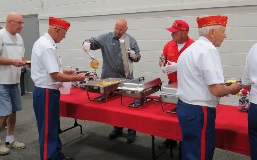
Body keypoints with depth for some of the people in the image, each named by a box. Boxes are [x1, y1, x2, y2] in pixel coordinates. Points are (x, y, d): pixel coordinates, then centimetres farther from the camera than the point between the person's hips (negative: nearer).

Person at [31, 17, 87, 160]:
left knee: (53, 127, 21)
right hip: (46, 93, -11)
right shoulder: (47, 47, -22)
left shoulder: (44, 42, 11)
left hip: (46, 91, 11)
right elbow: (55, 76, -25)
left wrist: (65, 72, 13)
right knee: (48, 131, 1)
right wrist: (76, 78, -13)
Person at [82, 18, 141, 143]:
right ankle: (117, 128, 29)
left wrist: (134, 56, -13)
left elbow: (137, 57, 10)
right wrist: (87, 43, -29)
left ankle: (131, 130, 15)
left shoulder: (131, 40, 4)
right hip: (109, 78, 1)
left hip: (126, 78, -1)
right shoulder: (106, 38, 0)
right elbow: (93, 42, -6)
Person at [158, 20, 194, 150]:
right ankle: (170, 140, 28)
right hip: (172, 84, 6)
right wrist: (163, 67, -8)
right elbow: (162, 60, 14)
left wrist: (178, 67, -23)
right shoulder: (169, 45, 4)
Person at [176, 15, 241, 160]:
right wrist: (231, 89, -2)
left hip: (185, 106, 10)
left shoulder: (191, 49, 14)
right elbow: (216, 89, -23)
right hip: (199, 111, -10)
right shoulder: (209, 50, -17)